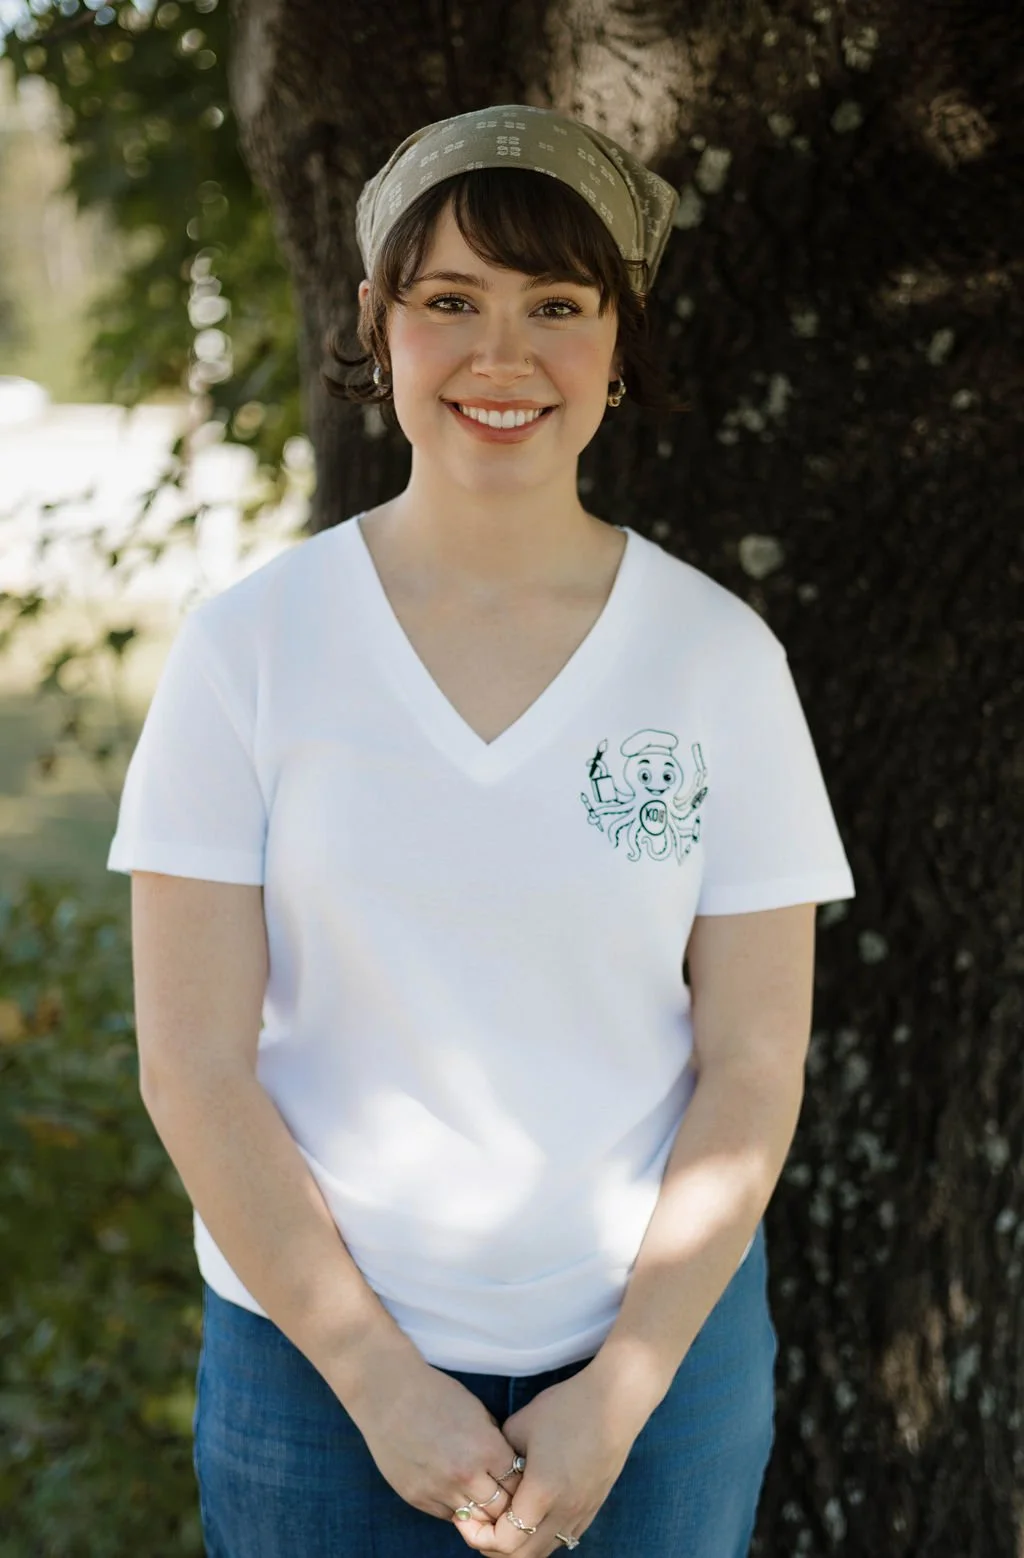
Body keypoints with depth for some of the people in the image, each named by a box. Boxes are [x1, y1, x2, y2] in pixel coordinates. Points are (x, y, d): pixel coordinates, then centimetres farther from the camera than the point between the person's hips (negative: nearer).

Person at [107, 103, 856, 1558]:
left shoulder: (721, 658, -4)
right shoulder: (250, 645, -6)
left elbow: (754, 1067, -3)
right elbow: (194, 1065, -8)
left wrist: (623, 1389, -9)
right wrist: (380, 1379, -10)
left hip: (657, 1332, 1)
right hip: (318, 1346, 0)